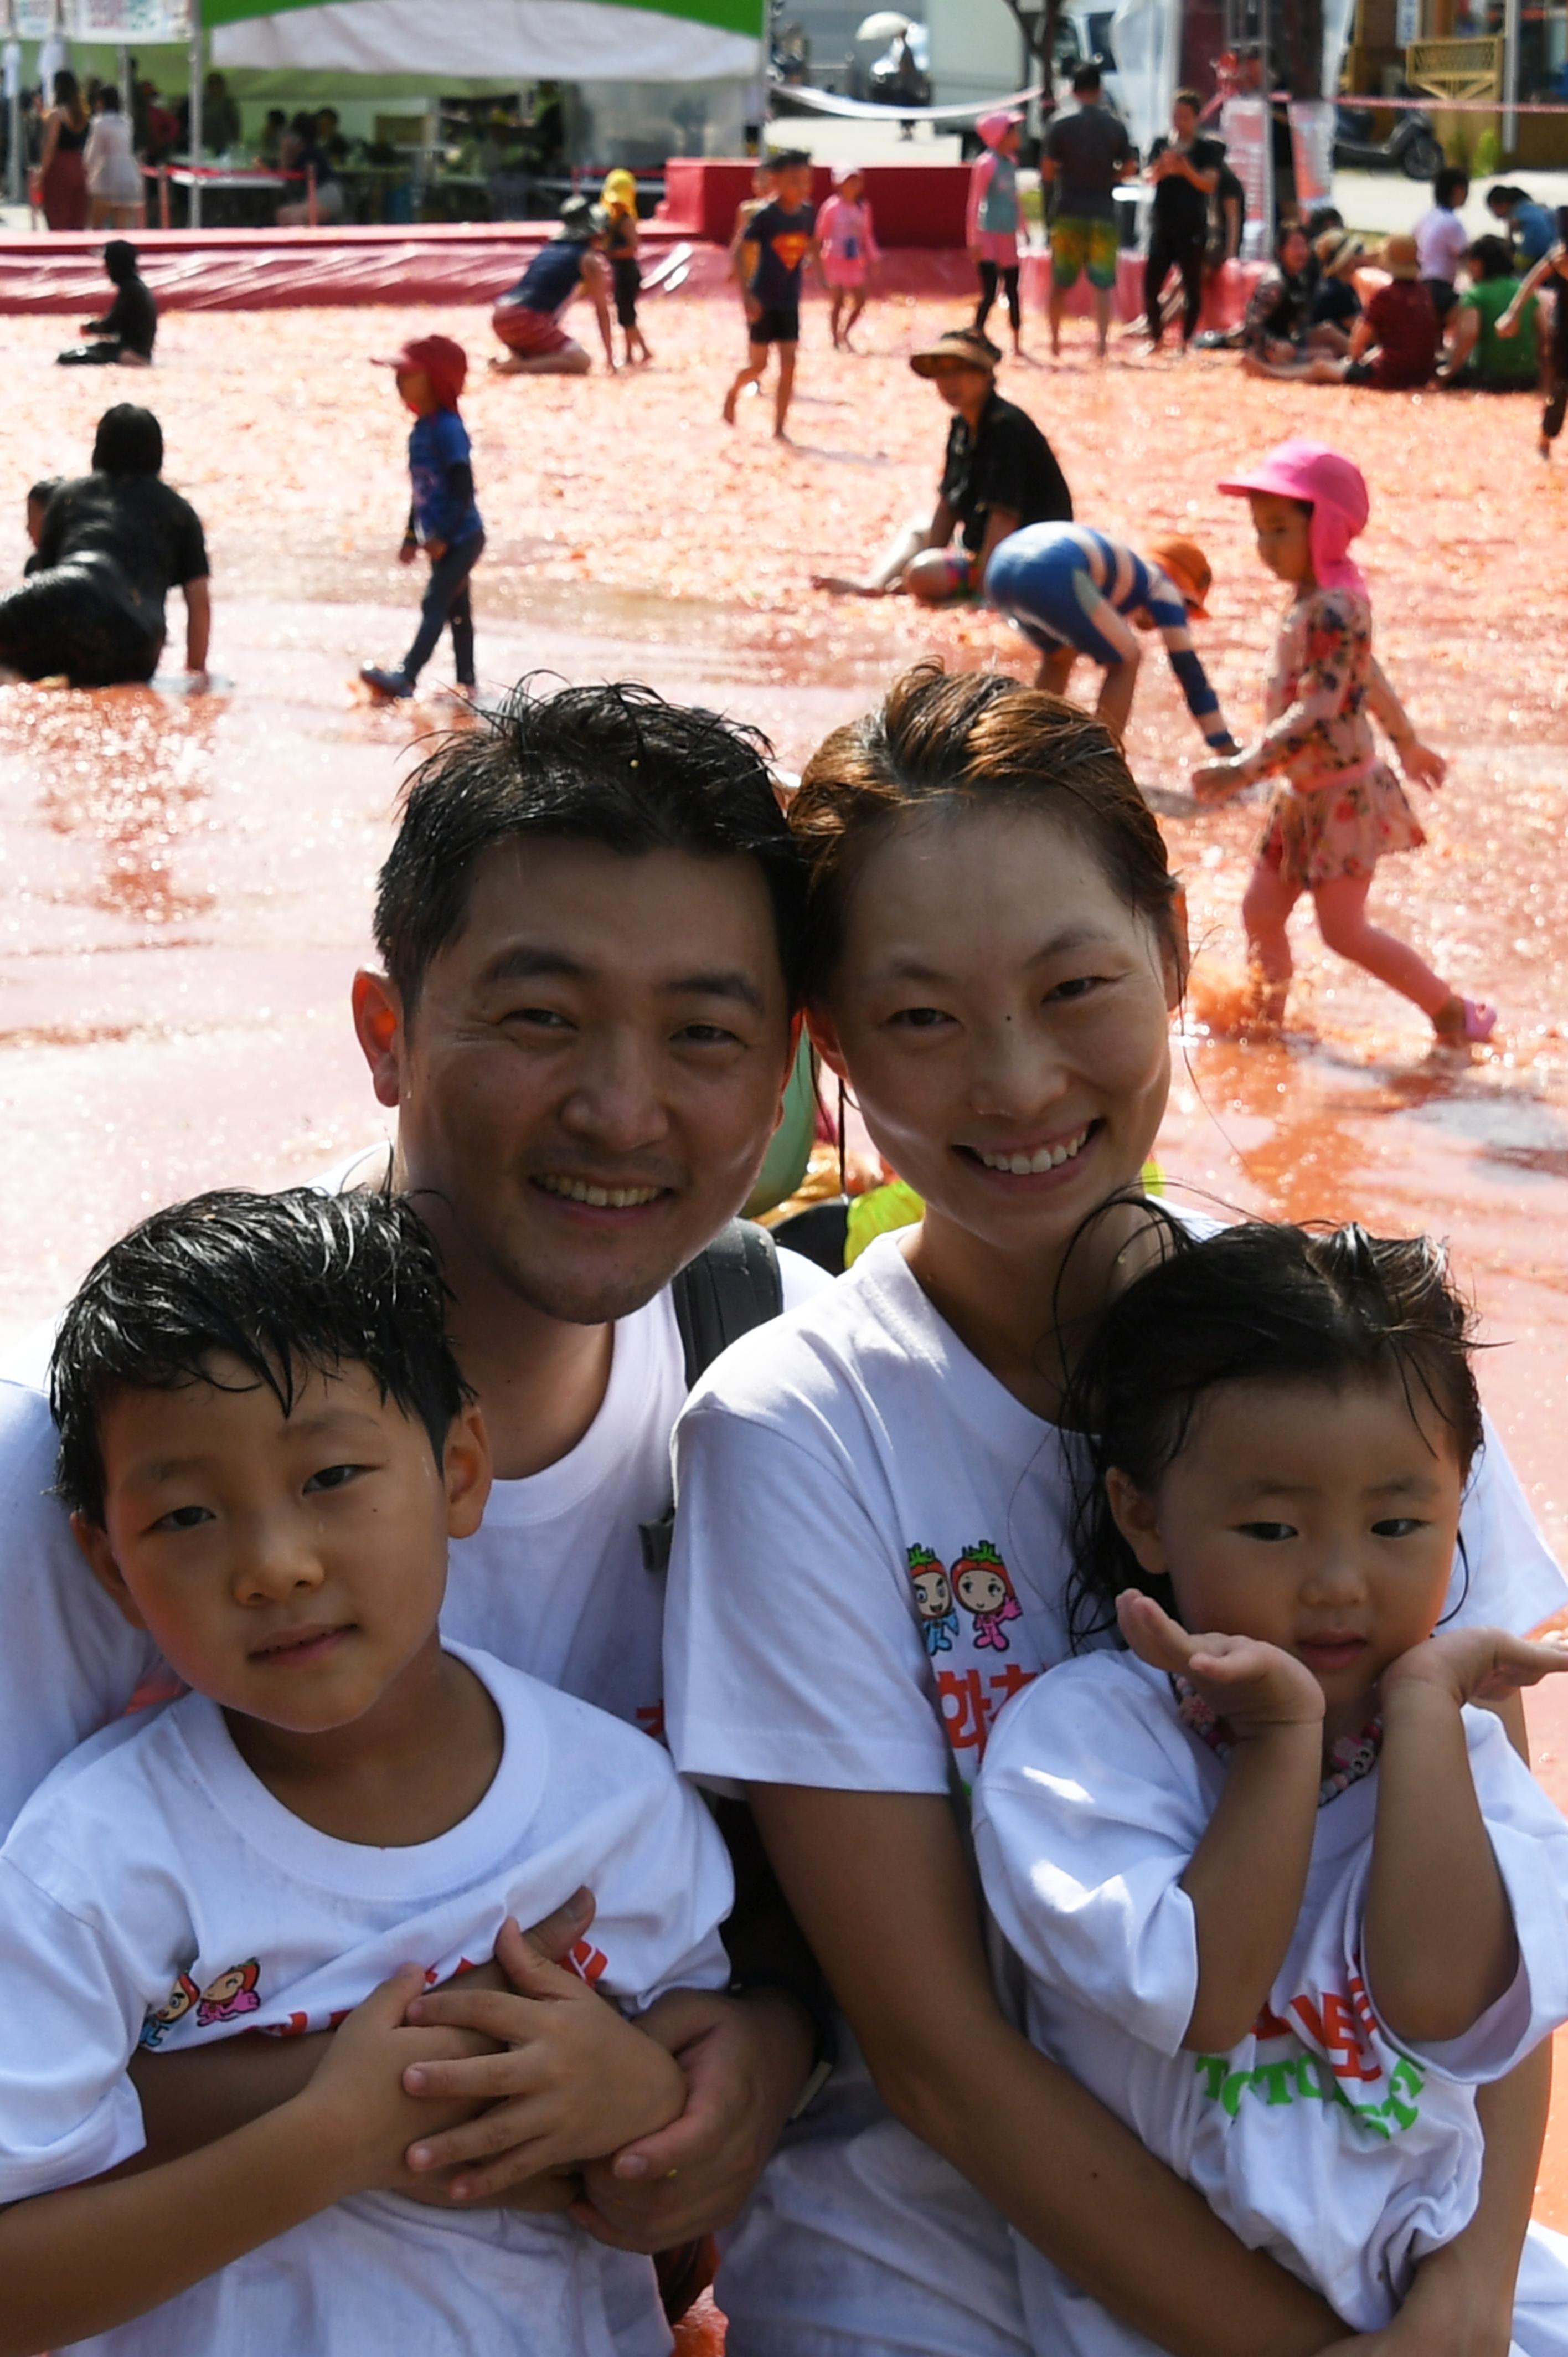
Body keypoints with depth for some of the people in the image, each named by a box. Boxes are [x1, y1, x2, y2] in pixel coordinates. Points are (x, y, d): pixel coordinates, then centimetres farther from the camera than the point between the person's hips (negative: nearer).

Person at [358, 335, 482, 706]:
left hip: (461, 539, -9)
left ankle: (406, 678, -18)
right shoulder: (420, 431, 9)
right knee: (456, 608, 14)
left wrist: (444, 537, -23)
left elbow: (464, 491, -22)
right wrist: (412, 538, 19)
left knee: (435, 605, -12)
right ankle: (466, 681, 21)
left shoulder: (448, 428, -19)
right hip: (441, 540, 9)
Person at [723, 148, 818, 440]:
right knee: (758, 365, 4)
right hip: (763, 301, -4)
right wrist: (746, 296, -22)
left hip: (790, 302, 4)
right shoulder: (765, 216, -17)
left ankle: (780, 428, 6)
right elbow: (740, 252, -15)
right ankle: (734, 392, 36)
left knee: (788, 365, -1)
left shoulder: (808, 213, -3)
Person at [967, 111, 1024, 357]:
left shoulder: (1011, 161, 9)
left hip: (1008, 236, 8)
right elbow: (974, 204, -14)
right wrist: (974, 241, -18)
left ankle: (1017, 346, 22)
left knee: (1013, 291, 13)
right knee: (989, 295, -11)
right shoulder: (986, 164, -14)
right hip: (989, 237, -8)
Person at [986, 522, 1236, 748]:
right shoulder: (1161, 587, 22)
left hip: (1003, 567, 8)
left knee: (1059, 657, 35)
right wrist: (1228, 750, 23)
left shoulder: (1123, 578, 42)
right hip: (1053, 573, -8)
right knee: (1126, 661, 13)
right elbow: (1189, 670, 20)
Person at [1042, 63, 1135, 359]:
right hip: (1104, 213, 0)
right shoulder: (1115, 124, 0)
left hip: (1068, 212, 0)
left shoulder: (1060, 123, -5)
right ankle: (1102, 342, -11)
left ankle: (1055, 340, 19)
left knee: (1061, 283, 13)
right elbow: (1129, 168, 5)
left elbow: (1047, 171, -6)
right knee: (1103, 284, 1)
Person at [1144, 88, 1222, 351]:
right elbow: (1150, 177, -8)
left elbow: (1209, 184, -13)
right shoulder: (1161, 145, 6)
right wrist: (1163, 168, -32)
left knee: (1192, 285, -1)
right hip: (1162, 226, 2)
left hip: (1193, 228, -2)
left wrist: (1186, 170, -33)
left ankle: (1187, 341, 7)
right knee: (1151, 283, -2)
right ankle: (1155, 338, 11)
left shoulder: (1208, 150, 0)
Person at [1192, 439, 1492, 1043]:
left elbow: (1317, 710, -31)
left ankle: (1455, 1013, 6)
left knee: (1344, 930, -6)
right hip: (1302, 794, 9)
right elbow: (1369, 678, 22)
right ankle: (1266, 1015, 28)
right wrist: (1407, 743, 34)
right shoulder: (1313, 599, 7)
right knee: (1261, 910, 11)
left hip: (1344, 794, -9)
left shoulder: (1332, 609, -24)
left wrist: (1243, 769, -36)